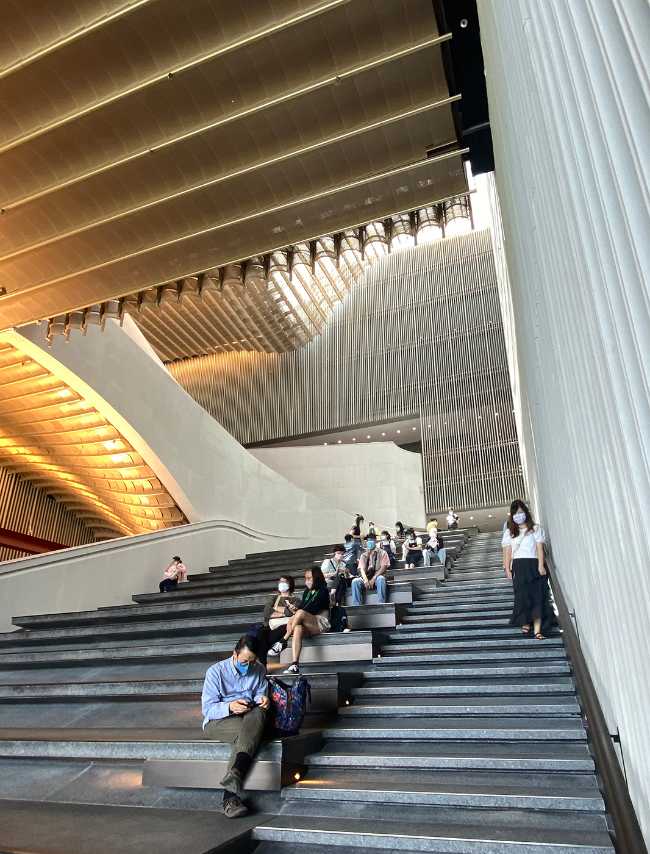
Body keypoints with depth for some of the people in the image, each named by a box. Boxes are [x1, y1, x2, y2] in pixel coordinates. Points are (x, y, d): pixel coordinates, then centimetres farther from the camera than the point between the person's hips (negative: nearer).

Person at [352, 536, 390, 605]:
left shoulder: (382, 553, 5)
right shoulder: (363, 555, 12)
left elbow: (383, 567, -6)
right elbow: (361, 569, -1)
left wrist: (374, 578, -18)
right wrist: (365, 580, -22)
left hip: (378, 577, -3)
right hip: (366, 578, 3)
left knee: (380, 579, -38)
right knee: (355, 581, -26)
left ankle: (381, 604, -37)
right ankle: (356, 606, -26)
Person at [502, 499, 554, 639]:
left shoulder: (535, 529, 9)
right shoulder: (510, 532, 14)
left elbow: (540, 548, 2)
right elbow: (508, 551, 10)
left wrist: (541, 565, -10)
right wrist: (507, 568, 0)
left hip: (533, 565, -1)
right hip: (518, 566, 1)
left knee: (537, 595, -9)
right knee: (522, 596, -9)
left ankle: (537, 629, -12)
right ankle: (525, 623, 2)